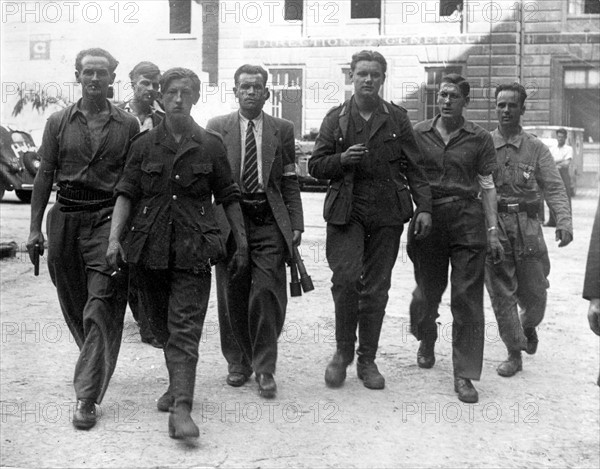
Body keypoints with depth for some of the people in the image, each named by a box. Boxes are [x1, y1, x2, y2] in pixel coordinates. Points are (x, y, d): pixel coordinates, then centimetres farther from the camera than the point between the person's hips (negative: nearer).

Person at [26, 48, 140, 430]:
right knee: (73, 302, 13)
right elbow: (45, 176, 8)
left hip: (109, 219, -3)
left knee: (102, 305, -11)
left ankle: (88, 396, -8)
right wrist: (35, 227, 2)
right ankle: (95, 365, 39)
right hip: (65, 218, 3)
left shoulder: (128, 125, 4)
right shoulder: (59, 122, 8)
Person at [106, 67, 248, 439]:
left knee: (185, 328, -9)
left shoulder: (210, 145, 3)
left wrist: (242, 244, 7)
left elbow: (229, 198, 7)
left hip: (193, 249, -2)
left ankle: (182, 409, -12)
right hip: (149, 247, 3)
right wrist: (115, 238, -8)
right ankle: (177, 384, 35)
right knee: (161, 324, 14)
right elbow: (126, 194, 3)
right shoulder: (145, 144, 6)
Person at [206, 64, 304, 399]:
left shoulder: (283, 130, 10)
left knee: (268, 294, -5)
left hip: (269, 223, 0)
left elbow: (290, 181, 8)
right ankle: (238, 364, 21)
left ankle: (265, 370, 6)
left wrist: (296, 223, 1)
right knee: (232, 296, 6)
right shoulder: (217, 128, 8)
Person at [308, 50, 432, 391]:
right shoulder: (336, 119, 9)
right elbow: (315, 166, 9)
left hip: (387, 213, 1)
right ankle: (343, 350, 4)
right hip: (346, 211, -1)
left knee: (376, 288, 3)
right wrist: (341, 159, -11)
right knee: (346, 277, -17)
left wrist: (424, 207, -1)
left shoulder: (397, 118, 10)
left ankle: (367, 360, 16)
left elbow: (414, 167, 8)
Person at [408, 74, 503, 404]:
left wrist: (492, 231, 0)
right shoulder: (418, 134, 5)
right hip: (428, 218, 1)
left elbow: (487, 186, 6)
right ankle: (426, 341, 43)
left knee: (467, 298, -4)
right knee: (427, 292, 10)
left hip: (468, 220, -1)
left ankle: (464, 375, 3)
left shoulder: (479, 139, 4)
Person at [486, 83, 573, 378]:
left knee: (534, 294, 6)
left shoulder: (536, 149, 6)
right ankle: (514, 354, 15)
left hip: (528, 228, 1)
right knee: (501, 295, 1)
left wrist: (564, 220, -17)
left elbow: (554, 188, -2)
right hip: (493, 228, 0)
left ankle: (528, 326, 40)